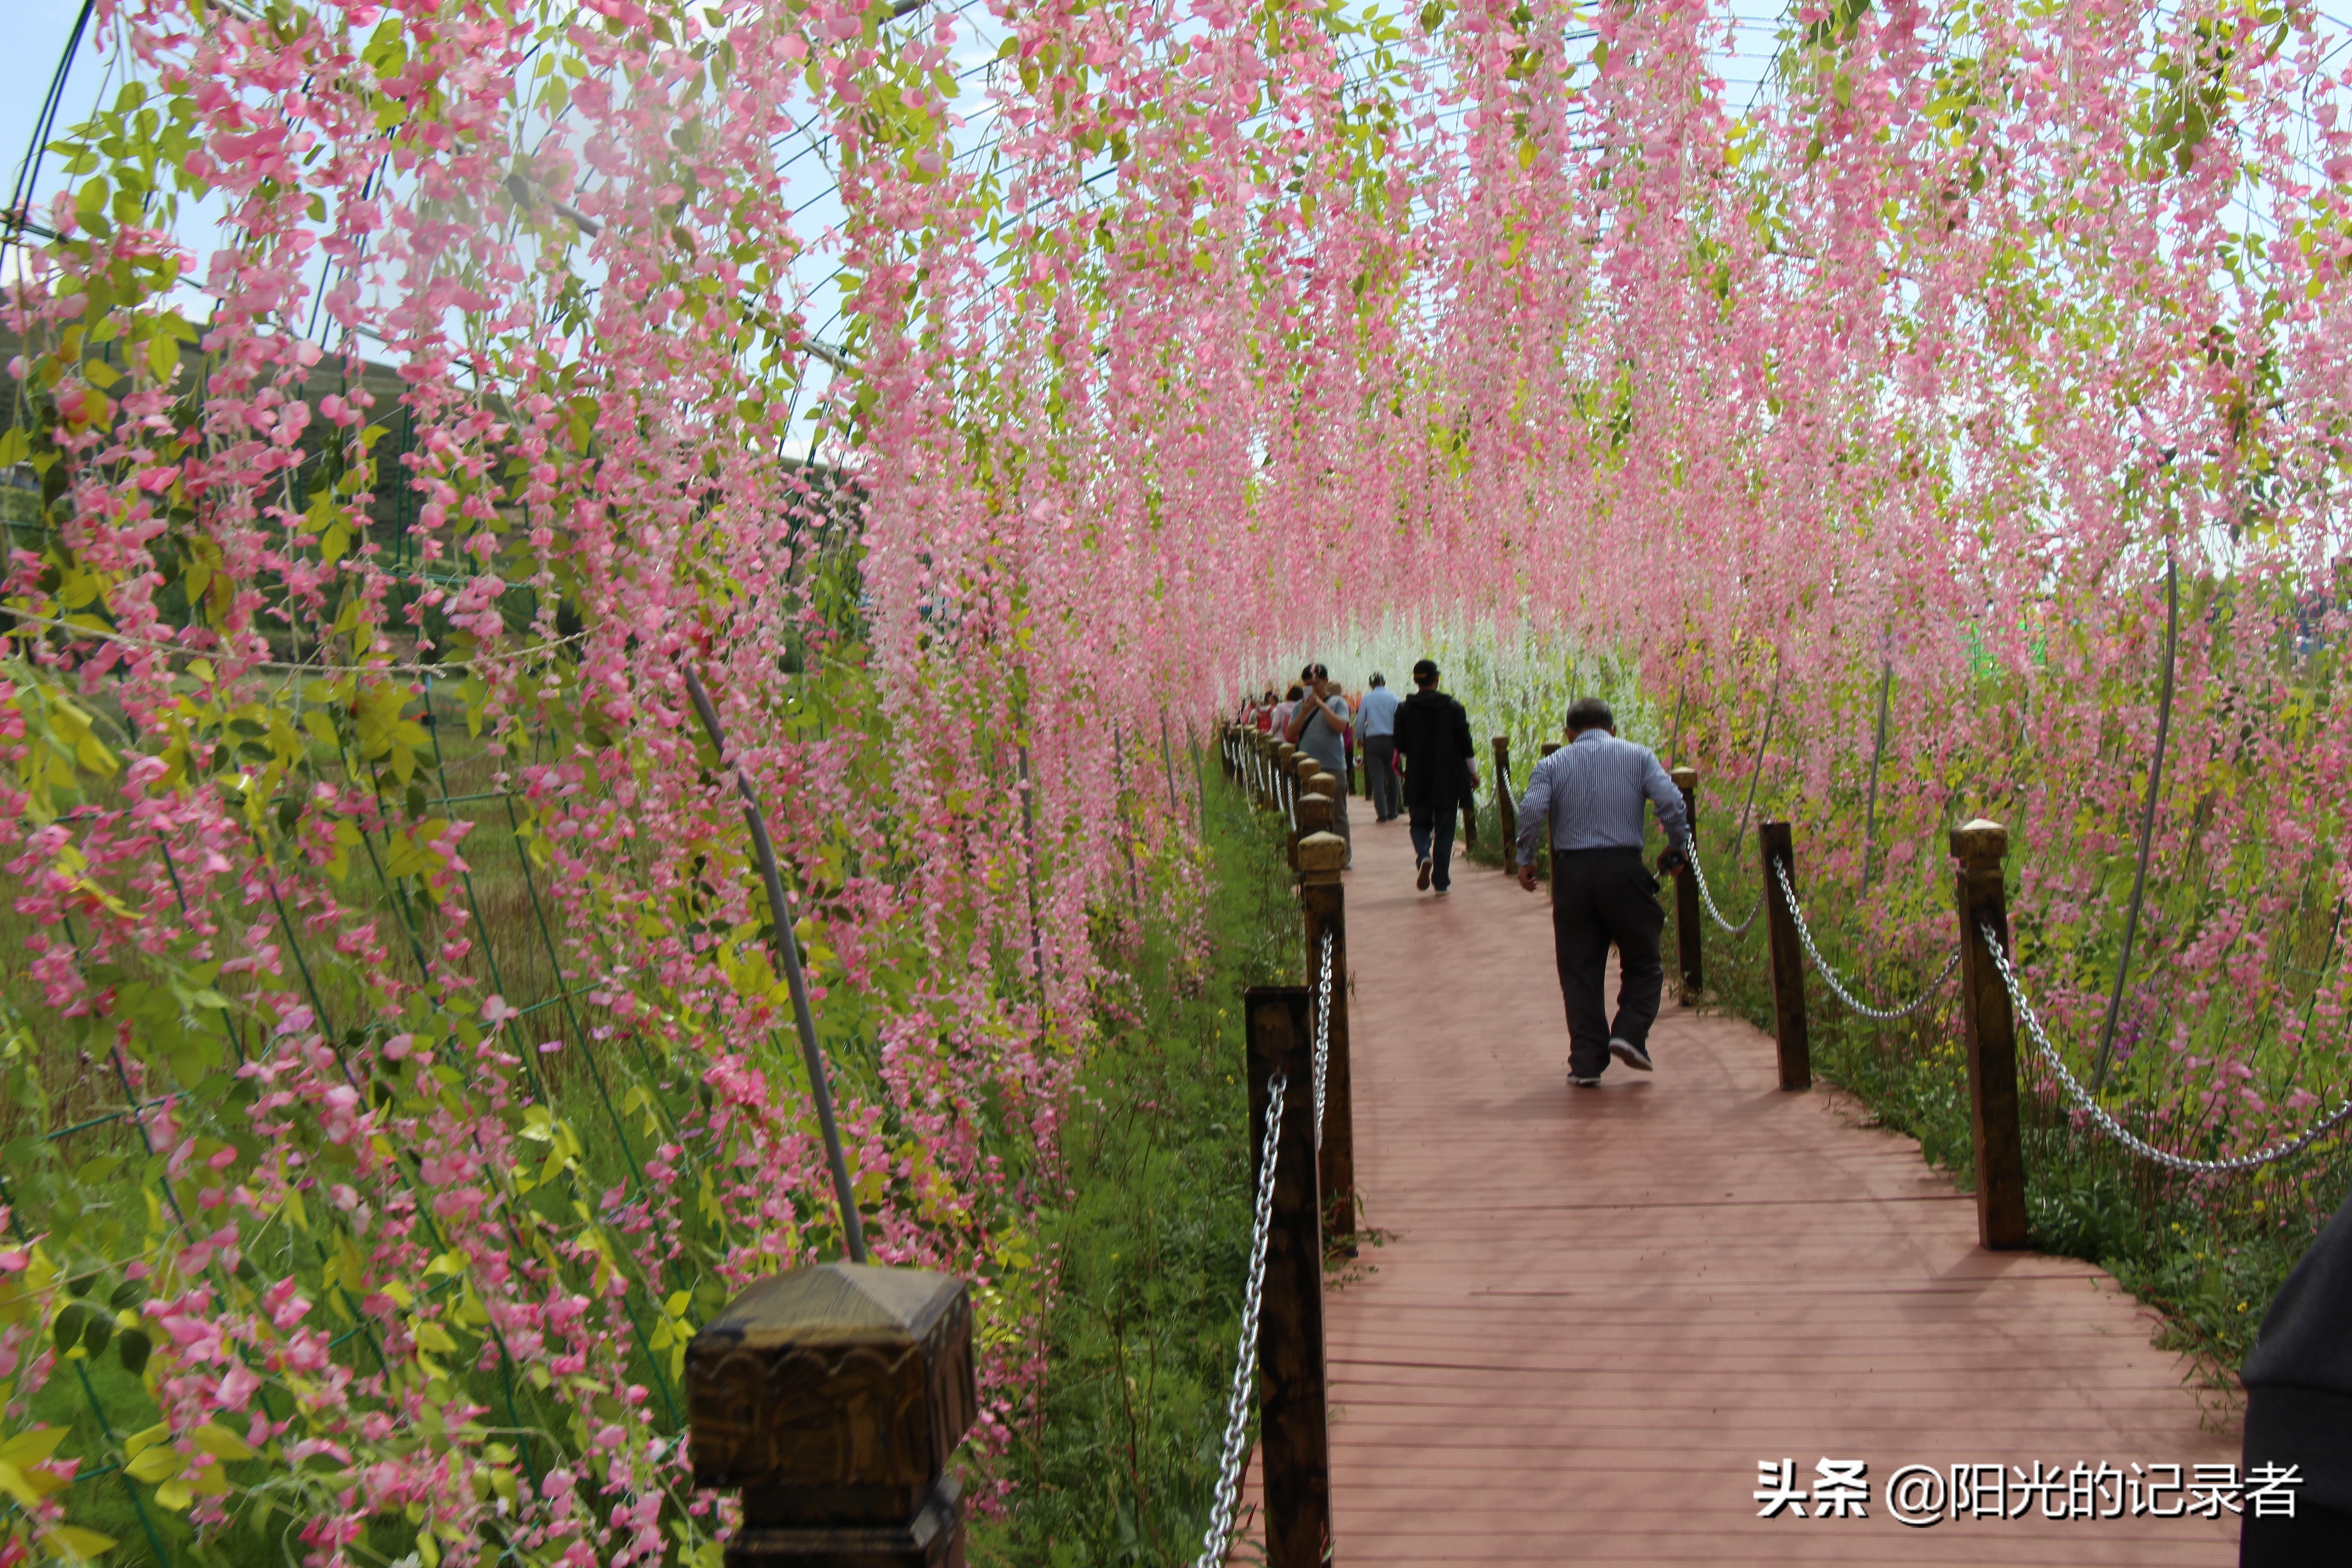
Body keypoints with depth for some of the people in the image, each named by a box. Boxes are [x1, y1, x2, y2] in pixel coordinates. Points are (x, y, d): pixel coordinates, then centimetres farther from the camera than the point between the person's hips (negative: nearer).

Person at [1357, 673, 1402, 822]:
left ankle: (1382, 813, -9)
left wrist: (1359, 737, 20)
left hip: (1373, 741, -1)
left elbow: (1360, 720, 5)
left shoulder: (1367, 699, 0)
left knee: (1377, 778, 0)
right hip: (1391, 739, 1)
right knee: (1391, 776, 12)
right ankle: (1392, 812, 17)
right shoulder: (1393, 698, 0)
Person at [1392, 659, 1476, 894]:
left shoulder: (1404, 709, -4)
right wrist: (1472, 772, 12)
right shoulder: (1453, 707, -4)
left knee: (1420, 822, 13)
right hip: (1448, 777, 0)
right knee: (1444, 828, 8)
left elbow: (1400, 746, 1)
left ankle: (1423, 856, -18)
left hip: (1417, 778, 0)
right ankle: (1441, 881, 8)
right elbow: (1465, 743, 0)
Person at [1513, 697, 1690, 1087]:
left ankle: (1587, 1062, 6)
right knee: (1643, 963, 15)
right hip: (1624, 868, -1)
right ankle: (1629, 1033, -3)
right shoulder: (1637, 756, 9)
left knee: (1579, 971, 7)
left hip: (1571, 871, 1)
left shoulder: (1553, 764, 9)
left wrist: (1525, 860, 2)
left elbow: (1531, 810, -8)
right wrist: (1676, 849, 8)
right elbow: (1671, 802, -5)